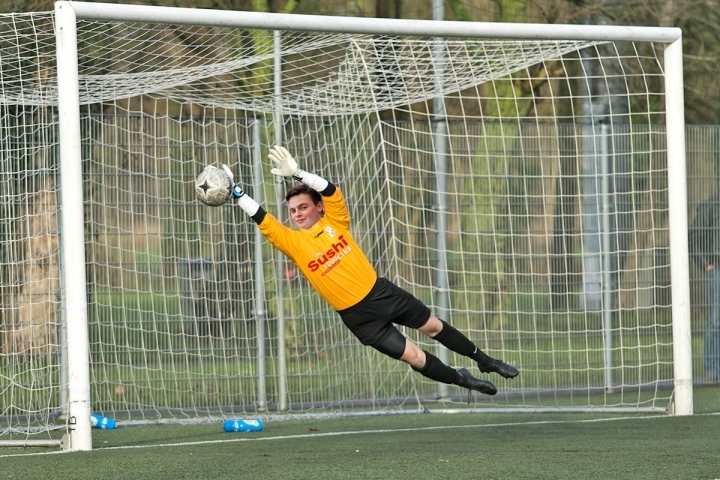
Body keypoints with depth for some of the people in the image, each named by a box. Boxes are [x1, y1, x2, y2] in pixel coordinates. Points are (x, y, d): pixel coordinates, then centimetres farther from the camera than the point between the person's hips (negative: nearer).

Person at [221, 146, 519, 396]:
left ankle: (484, 361, 32)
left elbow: (330, 190, -18)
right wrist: (236, 191, -21)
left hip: (381, 292, 1)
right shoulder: (293, 242, -6)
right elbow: (263, 220, -14)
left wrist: (296, 173, -27)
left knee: (434, 327, 12)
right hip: (358, 317, -1)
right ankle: (461, 379, 20)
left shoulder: (334, 222, -3)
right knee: (414, 357, -3)